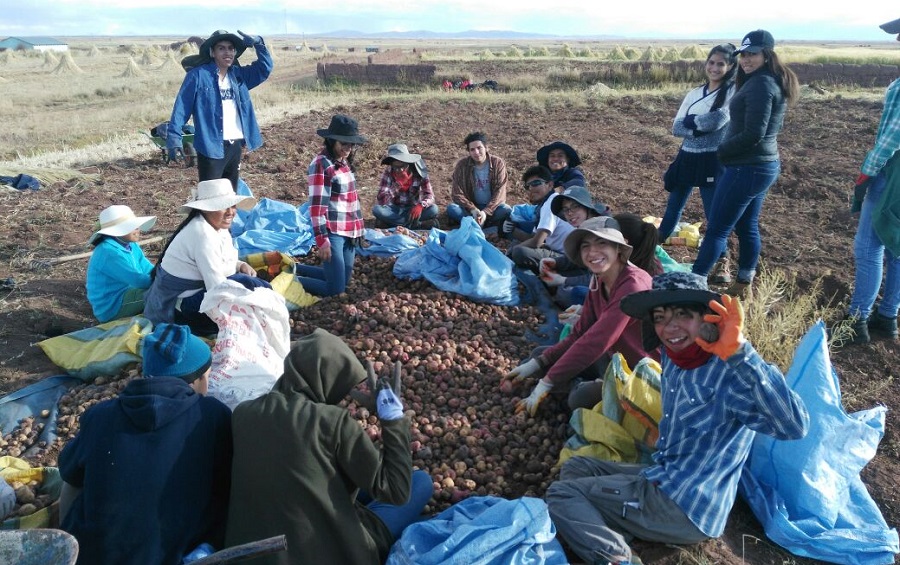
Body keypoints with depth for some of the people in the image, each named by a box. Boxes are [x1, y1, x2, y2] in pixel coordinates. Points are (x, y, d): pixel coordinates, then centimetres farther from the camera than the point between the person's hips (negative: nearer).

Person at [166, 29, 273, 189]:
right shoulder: (198, 75, -7)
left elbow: (265, 68, 14)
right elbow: (182, 107, -10)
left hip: (236, 145, 6)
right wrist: (174, 138, -18)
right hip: (211, 147, -6)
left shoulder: (239, 74, 10)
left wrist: (258, 43, -3)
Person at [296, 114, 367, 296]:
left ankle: (295, 269, 29)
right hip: (332, 233, -9)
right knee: (335, 288, -5)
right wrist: (322, 240, -22)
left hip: (349, 231, 9)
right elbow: (316, 206, -19)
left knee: (344, 281, 17)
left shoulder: (344, 162, 11)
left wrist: (358, 228, 19)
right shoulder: (321, 165, -15)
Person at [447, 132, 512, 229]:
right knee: (451, 209, -29)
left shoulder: (498, 163, -9)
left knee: (507, 211, -32)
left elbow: (499, 192, -14)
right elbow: (457, 193, -10)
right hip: (471, 207, 1)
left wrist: (486, 211, -28)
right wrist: (472, 210, -26)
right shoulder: (462, 165, -7)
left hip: (492, 207, -1)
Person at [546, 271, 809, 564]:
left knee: (561, 494, -8)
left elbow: (794, 426, -38)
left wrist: (741, 352, -48)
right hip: (662, 479, 9)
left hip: (687, 506, -9)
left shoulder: (732, 372, -21)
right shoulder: (672, 356, 4)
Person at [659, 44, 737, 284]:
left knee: (714, 213, -3)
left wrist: (689, 122, -10)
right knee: (673, 207, 17)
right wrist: (700, 127, -15)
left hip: (712, 162, -5)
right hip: (686, 158, 5)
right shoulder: (695, 93, 11)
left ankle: (723, 263, 9)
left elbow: (716, 120, -22)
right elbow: (676, 128, 1)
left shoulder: (733, 92, -5)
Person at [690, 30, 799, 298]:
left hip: (747, 167, -10)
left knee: (716, 229, -5)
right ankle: (743, 285, 26)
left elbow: (752, 135, -23)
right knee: (747, 227, 16)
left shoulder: (760, 84, -18)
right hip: (763, 165, 10)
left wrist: (721, 151, -10)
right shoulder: (775, 82, 14)